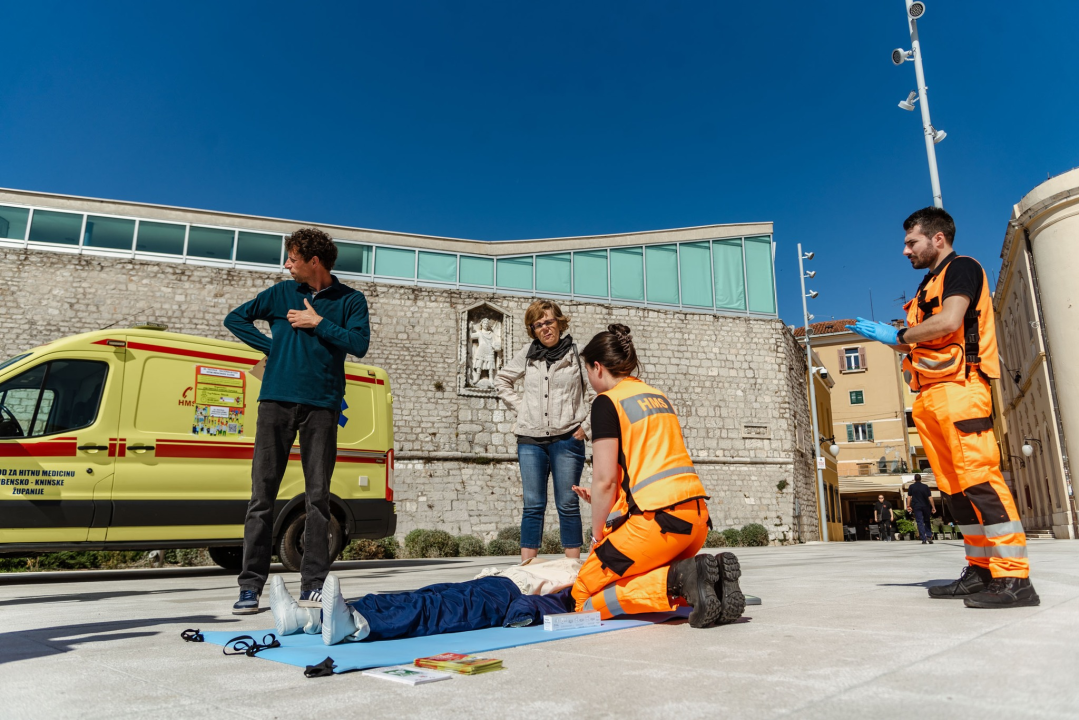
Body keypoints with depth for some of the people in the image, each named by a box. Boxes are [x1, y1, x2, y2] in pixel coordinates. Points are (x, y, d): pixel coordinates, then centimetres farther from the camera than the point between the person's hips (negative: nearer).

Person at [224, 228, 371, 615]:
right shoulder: (281, 293, 13)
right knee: (262, 494, 0)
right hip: (276, 401, 2)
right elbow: (235, 318, 18)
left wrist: (318, 323, -7)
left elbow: (359, 344, -6)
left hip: (321, 405, -2)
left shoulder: (350, 300, 6)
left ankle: (313, 585, 9)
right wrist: (270, 346, 6)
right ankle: (251, 585, 6)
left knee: (318, 497, 1)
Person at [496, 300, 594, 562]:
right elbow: (502, 380, 23)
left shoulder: (577, 353, -1)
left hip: (566, 439, -3)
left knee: (568, 505, 2)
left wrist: (585, 425, -4)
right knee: (533, 505, 5)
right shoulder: (527, 354, 10)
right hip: (530, 440, 3)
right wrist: (519, 405, 11)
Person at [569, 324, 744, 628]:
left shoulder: (606, 401, -4)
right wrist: (605, 499, 28)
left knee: (584, 596, 3)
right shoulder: (659, 396, 19)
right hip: (697, 514, 8)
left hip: (657, 519, -8)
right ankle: (710, 575, -1)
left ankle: (679, 579, -16)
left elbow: (605, 479, -9)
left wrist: (597, 537, 3)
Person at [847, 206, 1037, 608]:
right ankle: (981, 570, 12)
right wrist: (885, 338, 15)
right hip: (929, 394, 9)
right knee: (953, 487, 7)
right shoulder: (929, 286, 27)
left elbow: (949, 322, -16)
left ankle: (1015, 578, -11)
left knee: (978, 477, -14)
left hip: (957, 387, -9)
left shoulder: (961, 268, 1)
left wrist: (896, 334, -5)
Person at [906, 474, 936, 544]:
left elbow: (909, 497, -3)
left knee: (920, 522, -2)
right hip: (926, 507, 1)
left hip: (916, 507, -1)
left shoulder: (912, 486, 0)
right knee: (927, 522, 17)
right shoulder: (925, 486, 1)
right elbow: (930, 497, -3)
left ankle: (924, 539, -7)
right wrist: (933, 507, 0)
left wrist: (908, 506, 2)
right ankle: (929, 536, 6)